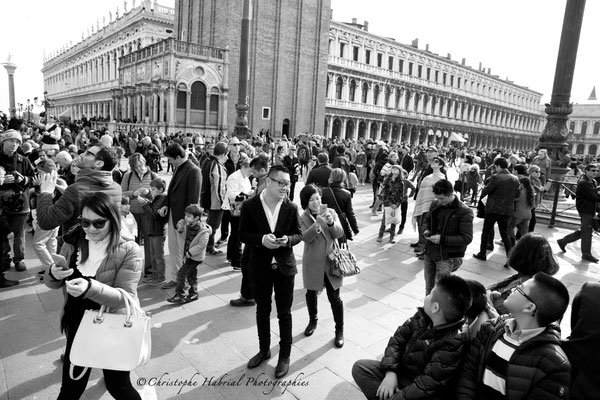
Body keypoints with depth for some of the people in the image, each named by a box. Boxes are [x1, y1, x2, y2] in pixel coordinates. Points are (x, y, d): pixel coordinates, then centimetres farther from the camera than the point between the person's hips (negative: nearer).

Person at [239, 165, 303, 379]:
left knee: (284, 313, 10)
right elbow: (243, 234, -5)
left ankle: (285, 355, 28)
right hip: (261, 267, 0)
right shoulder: (250, 206, -10)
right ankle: (264, 350, 39)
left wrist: (288, 239, -20)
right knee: (262, 311, 17)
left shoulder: (291, 207, -7)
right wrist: (261, 239, -23)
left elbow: (299, 234, 2)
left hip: (285, 266, 0)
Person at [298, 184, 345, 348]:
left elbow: (339, 233, -9)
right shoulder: (303, 218, -5)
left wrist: (331, 222, -29)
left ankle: (339, 330, 20)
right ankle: (313, 320, 43)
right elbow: (305, 237, -19)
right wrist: (317, 223, -34)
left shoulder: (330, 212, -2)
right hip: (312, 263, 1)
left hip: (331, 261, 0)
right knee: (311, 294, 17)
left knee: (334, 297, 3)